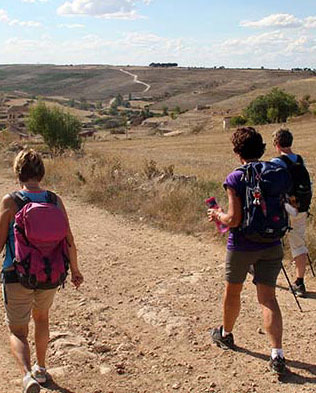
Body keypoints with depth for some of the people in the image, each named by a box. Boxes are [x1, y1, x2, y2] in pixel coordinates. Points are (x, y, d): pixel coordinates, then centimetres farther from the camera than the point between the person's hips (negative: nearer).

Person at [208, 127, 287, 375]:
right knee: (268, 298, 4)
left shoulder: (235, 179, -15)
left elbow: (234, 219, -18)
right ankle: (277, 355, -5)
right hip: (271, 245, 4)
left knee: (232, 292, 18)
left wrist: (218, 215, 1)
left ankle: (226, 335, 40)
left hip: (242, 246, -3)